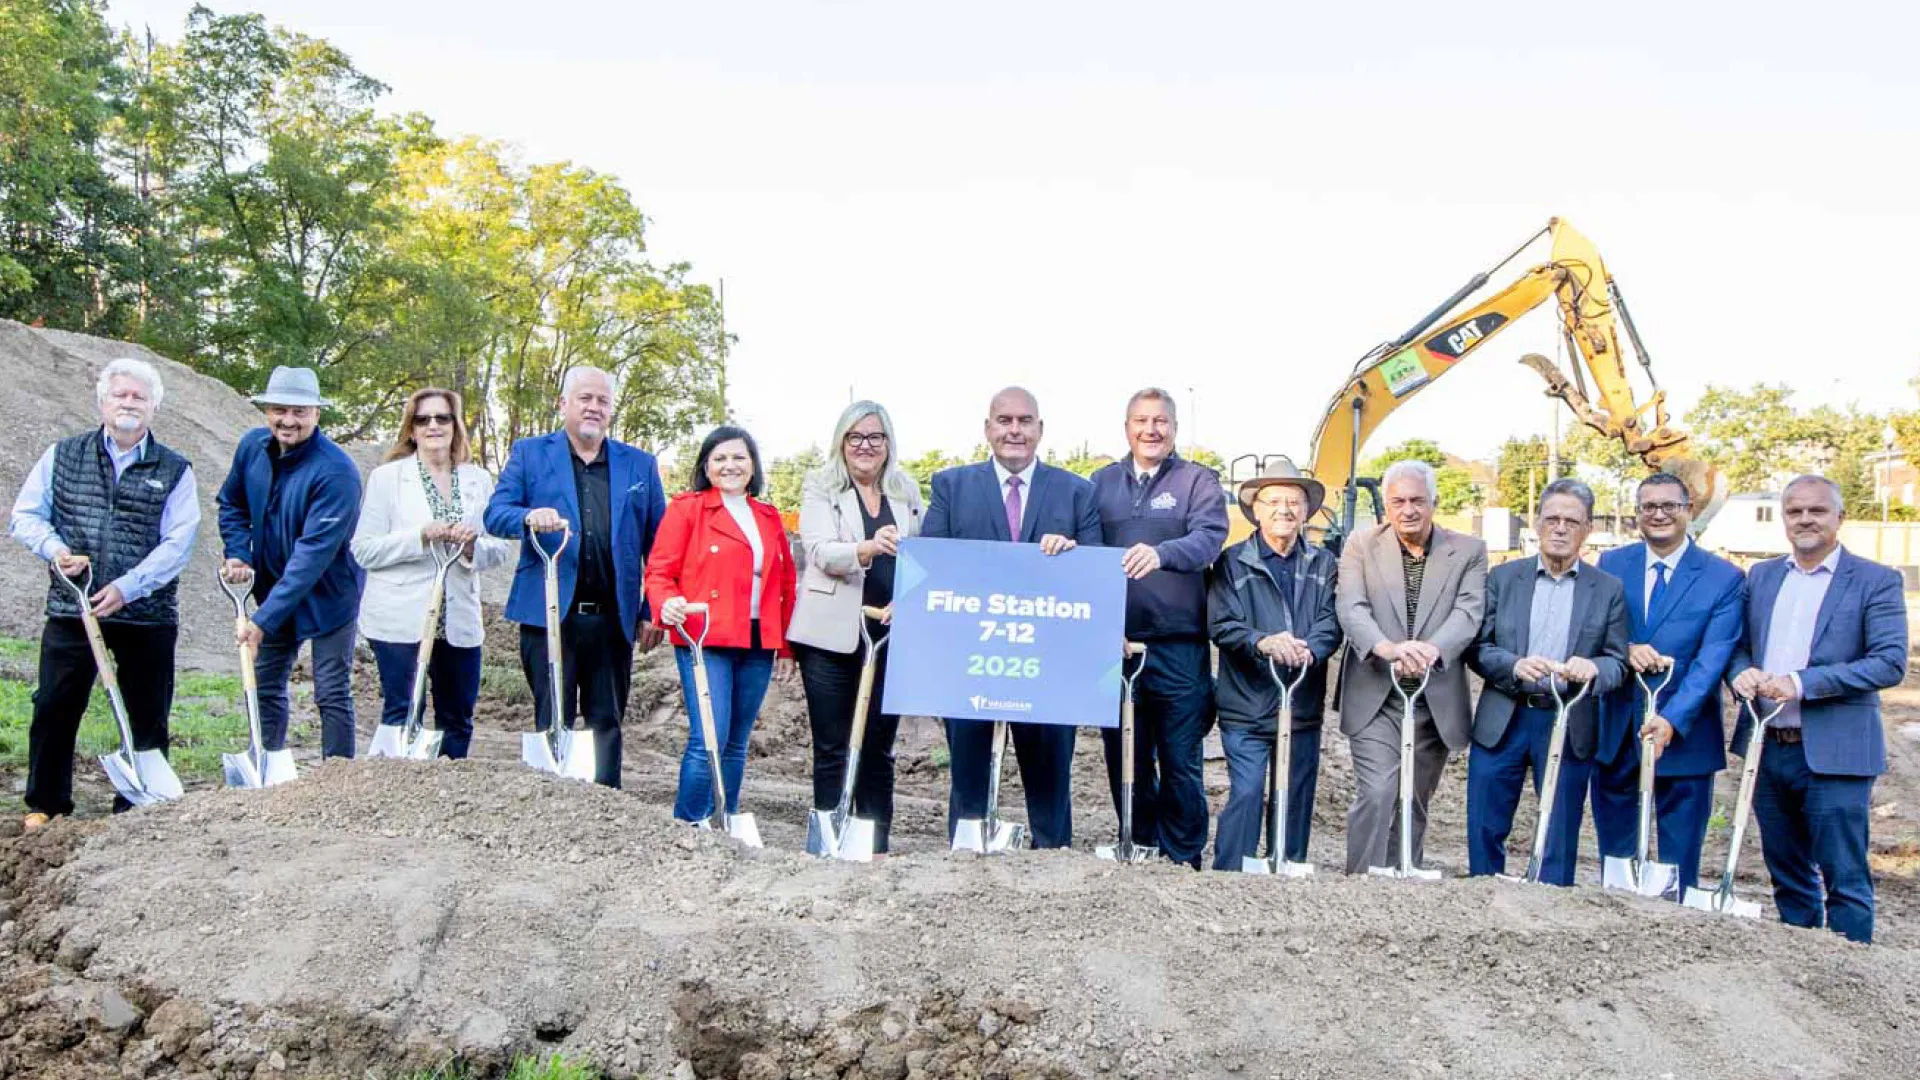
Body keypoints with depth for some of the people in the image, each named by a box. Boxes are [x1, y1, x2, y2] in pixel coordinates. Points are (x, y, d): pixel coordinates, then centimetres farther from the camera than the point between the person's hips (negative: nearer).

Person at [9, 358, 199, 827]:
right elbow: (25, 515, 8)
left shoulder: (174, 471, 2)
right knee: (54, 708, 5)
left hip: (148, 614, -1)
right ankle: (45, 803, 20)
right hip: (70, 608, 1)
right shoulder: (63, 456, 8)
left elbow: (178, 543, -7)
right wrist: (54, 548, -12)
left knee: (149, 717, 5)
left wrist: (127, 587, -18)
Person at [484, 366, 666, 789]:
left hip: (613, 618, 2)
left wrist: (653, 612, 3)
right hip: (549, 612, -2)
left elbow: (657, 544, 10)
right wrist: (529, 518, -24)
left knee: (607, 723, 9)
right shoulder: (528, 453, 8)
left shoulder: (640, 464, 11)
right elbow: (494, 513, -1)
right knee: (553, 722, 3)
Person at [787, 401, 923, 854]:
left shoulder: (908, 492, 13)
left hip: (890, 635, 3)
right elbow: (821, 552, -13)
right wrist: (868, 548, -32)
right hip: (832, 634, -3)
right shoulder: (820, 488, 2)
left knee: (879, 748, 8)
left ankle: (877, 846, 15)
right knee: (831, 748, 2)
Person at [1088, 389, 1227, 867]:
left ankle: (1182, 860, 16)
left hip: (1178, 646, -3)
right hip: (1114, 643, 3)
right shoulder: (1103, 482, 13)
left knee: (1181, 762, 3)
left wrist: (1161, 553, -34)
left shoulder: (1198, 480, 2)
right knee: (1125, 758, 12)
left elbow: (1209, 537, -14)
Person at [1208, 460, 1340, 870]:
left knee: (1297, 801, 10)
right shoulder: (1233, 562, 3)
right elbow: (1222, 624, -8)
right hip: (1246, 708, -3)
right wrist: (1262, 642, -27)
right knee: (1245, 795, -8)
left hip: (1304, 708, 3)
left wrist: (1308, 650, -23)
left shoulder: (1324, 564, 10)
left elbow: (1331, 622, -2)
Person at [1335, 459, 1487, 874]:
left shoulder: (1468, 551, 5)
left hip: (1437, 701, 2)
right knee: (1375, 796, -12)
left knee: (1414, 805, 11)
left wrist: (1430, 651, -29)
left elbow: (1468, 611, -9)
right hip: (1376, 698, -2)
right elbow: (1350, 607, -10)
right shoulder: (1361, 545, 3)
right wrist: (1386, 647, -31)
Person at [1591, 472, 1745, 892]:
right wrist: (1624, 650, -18)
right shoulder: (1611, 564, 5)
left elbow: (1712, 660, -13)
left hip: (1684, 738, -3)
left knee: (1678, 868, 6)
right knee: (1614, 857, 13)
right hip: (1614, 732, 3)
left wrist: (1672, 720, -25)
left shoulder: (1725, 578, -5)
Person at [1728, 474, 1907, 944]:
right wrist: (1741, 671, -9)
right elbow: (1739, 644, 15)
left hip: (1833, 753, -5)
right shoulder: (1761, 576, 12)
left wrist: (1802, 683, -21)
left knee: (1844, 878, -1)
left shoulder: (1876, 581, -4)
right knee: (1787, 873, 16)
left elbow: (1890, 663, -13)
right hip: (1767, 747, 5)